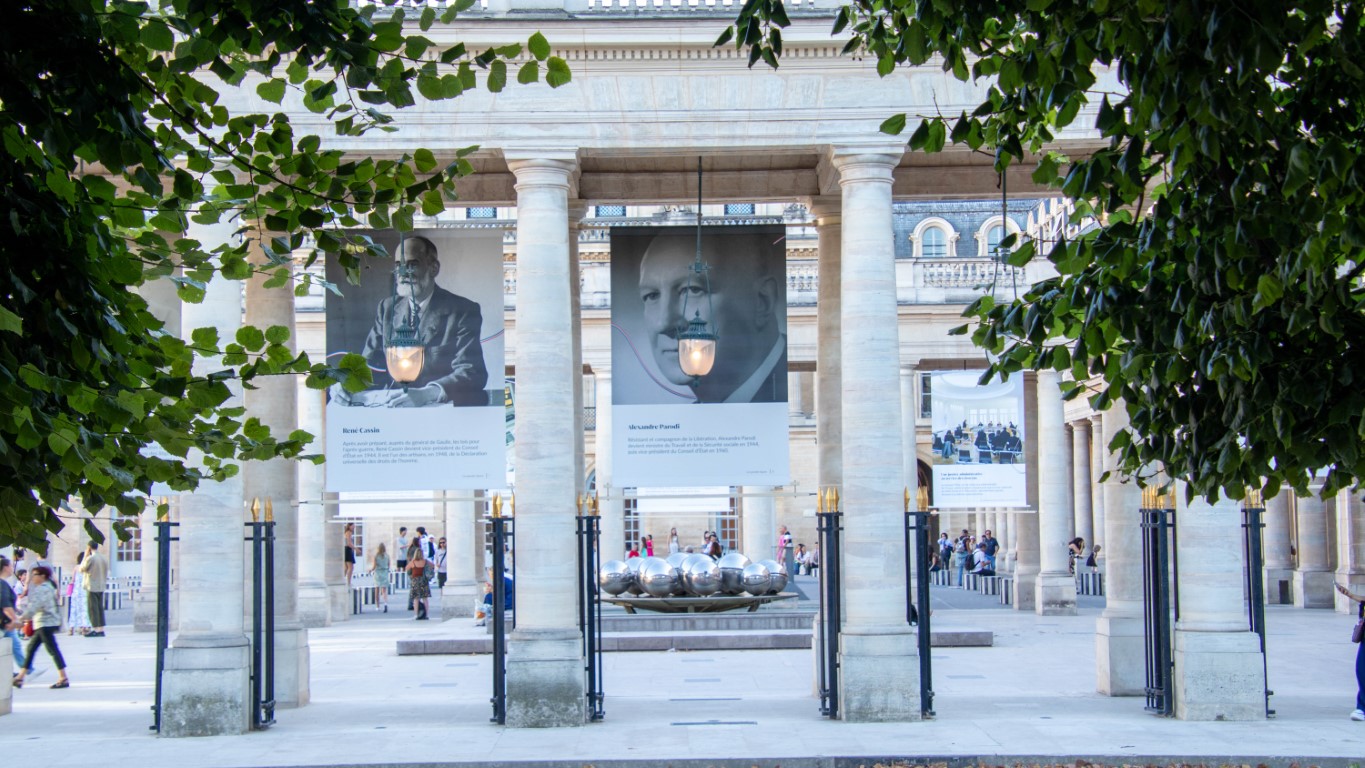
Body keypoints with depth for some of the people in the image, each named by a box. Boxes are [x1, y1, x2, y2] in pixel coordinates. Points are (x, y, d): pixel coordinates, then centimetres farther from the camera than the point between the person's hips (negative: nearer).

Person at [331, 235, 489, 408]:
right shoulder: (387, 308, 15)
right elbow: (370, 363, 13)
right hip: (392, 405, 4)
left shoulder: (464, 311, -2)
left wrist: (425, 394, -31)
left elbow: (472, 372, -13)